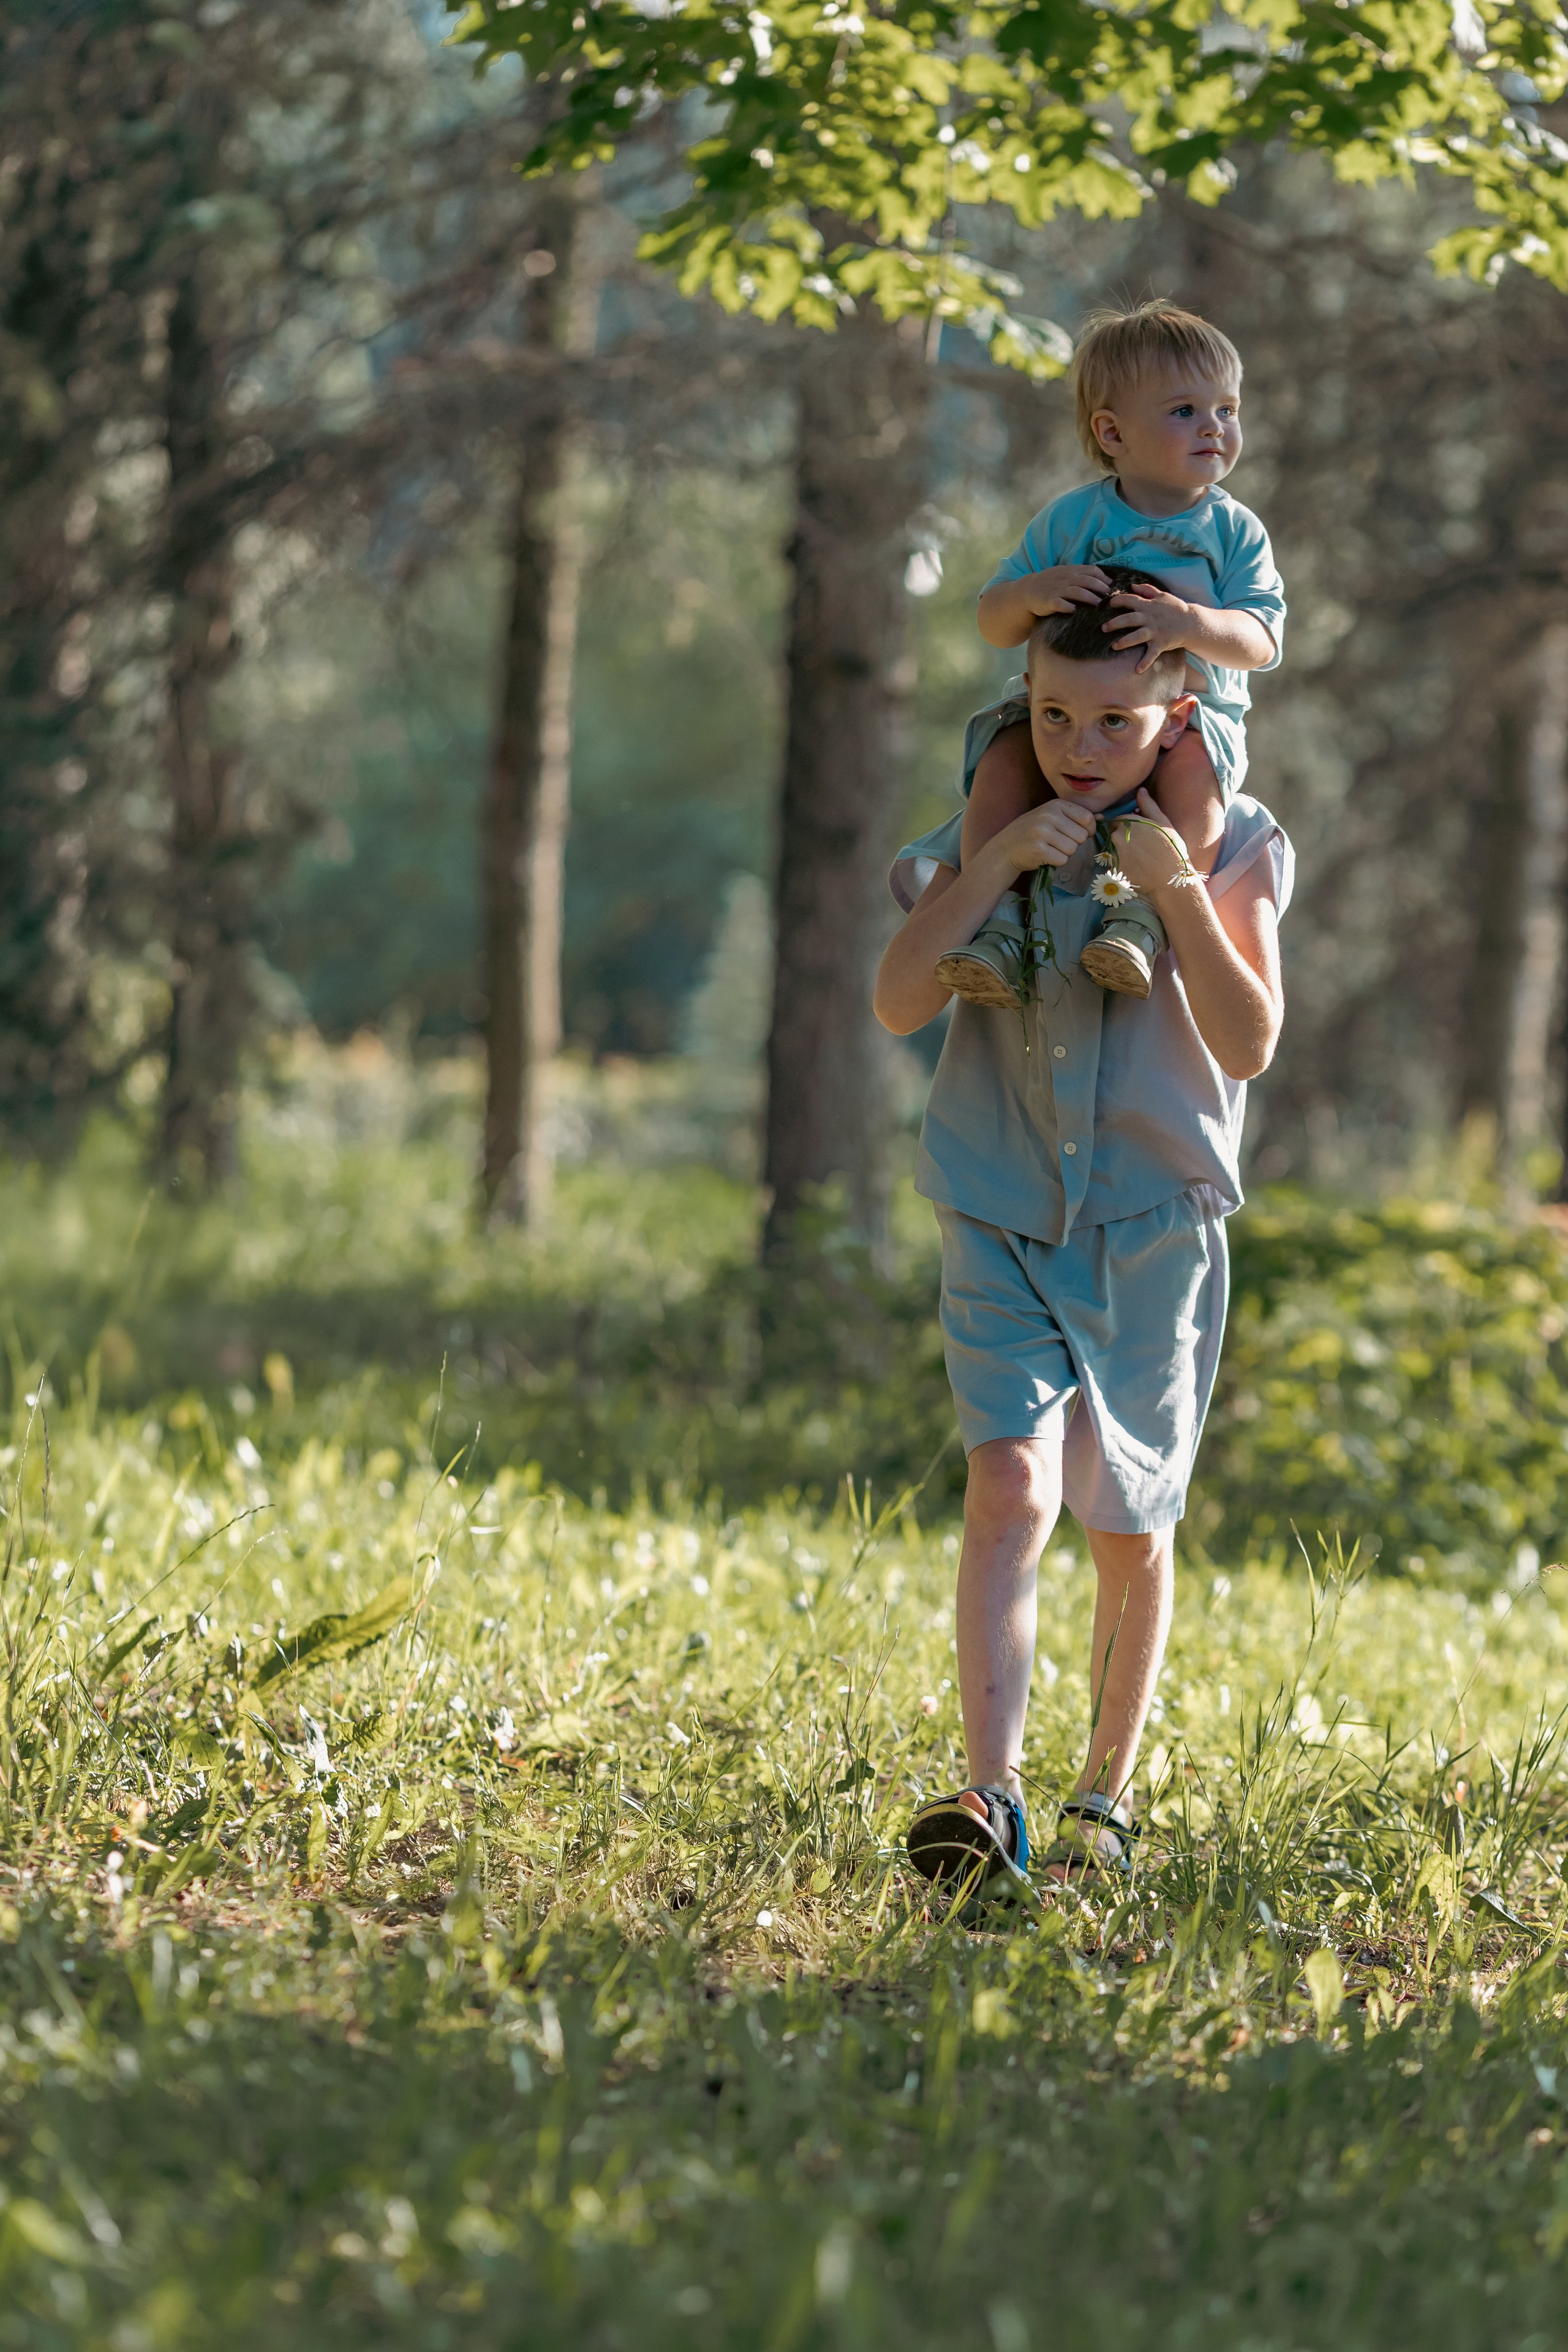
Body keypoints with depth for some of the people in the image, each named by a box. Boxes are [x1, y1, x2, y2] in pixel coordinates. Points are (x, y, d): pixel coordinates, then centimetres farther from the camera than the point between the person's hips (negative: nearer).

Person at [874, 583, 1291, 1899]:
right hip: (1004, 1218, 0)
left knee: (1130, 1531, 10)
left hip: (1153, 1228, 0)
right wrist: (996, 864, -20)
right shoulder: (989, 834, 1)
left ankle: (1106, 1795, 28)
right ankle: (989, 1802, -26)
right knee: (1012, 1485, -19)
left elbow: (1249, 1046, -12)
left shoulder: (1233, 846, -3)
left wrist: (1180, 890, -22)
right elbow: (900, 1002, -11)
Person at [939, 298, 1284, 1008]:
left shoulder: (1236, 532, 1)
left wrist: (1187, 622, -31)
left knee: (1193, 772, -35)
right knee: (1007, 757, -27)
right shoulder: (1069, 520, 3)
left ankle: (1145, 920, -36)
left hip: (1192, 709, -1)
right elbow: (993, 623, 3)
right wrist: (1033, 592, -21)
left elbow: (1261, 640, -11)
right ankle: (996, 923, -29)